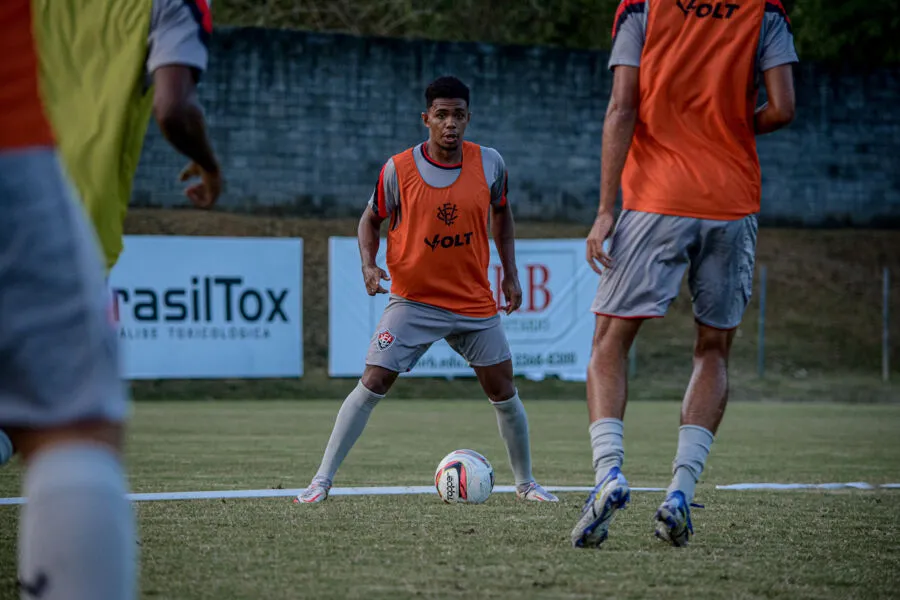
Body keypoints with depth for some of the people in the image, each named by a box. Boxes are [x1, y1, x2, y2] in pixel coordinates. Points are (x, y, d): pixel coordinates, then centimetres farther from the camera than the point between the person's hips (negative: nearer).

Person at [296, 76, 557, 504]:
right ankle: (322, 480, -7)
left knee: (504, 392, 5)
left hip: (476, 303, 3)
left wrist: (510, 273, 11)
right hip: (413, 300, -2)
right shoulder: (398, 169, -10)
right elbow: (371, 219, 4)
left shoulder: (489, 163, -4)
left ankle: (525, 482, 25)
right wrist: (369, 264, -13)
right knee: (372, 384, -13)